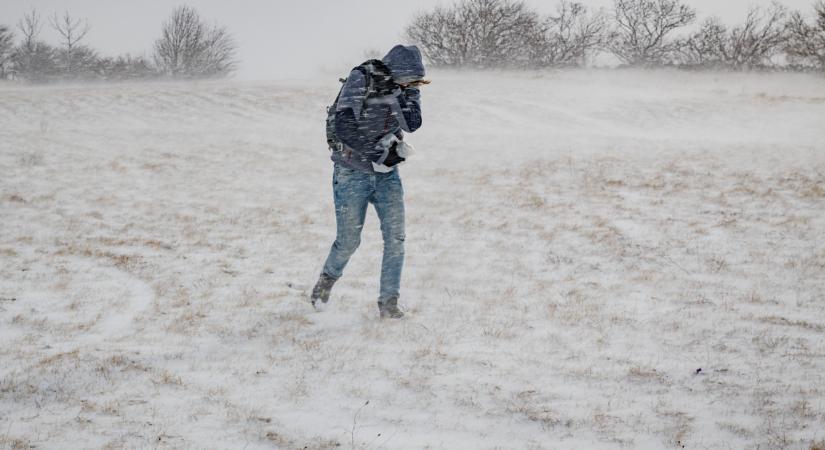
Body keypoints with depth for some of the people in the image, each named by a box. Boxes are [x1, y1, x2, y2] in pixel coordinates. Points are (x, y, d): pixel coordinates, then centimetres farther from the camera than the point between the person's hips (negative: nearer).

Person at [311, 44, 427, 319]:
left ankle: (388, 302, 3)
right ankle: (328, 280, 34)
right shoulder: (361, 80, -17)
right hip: (352, 173, -5)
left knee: (395, 238, -6)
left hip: (387, 173, 5)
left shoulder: (400, 85, 1)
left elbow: (412, 123, -5)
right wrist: (380, 153, -22)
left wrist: (411, 89, -13)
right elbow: (344, 127, -23)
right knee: (348, 241, 3)